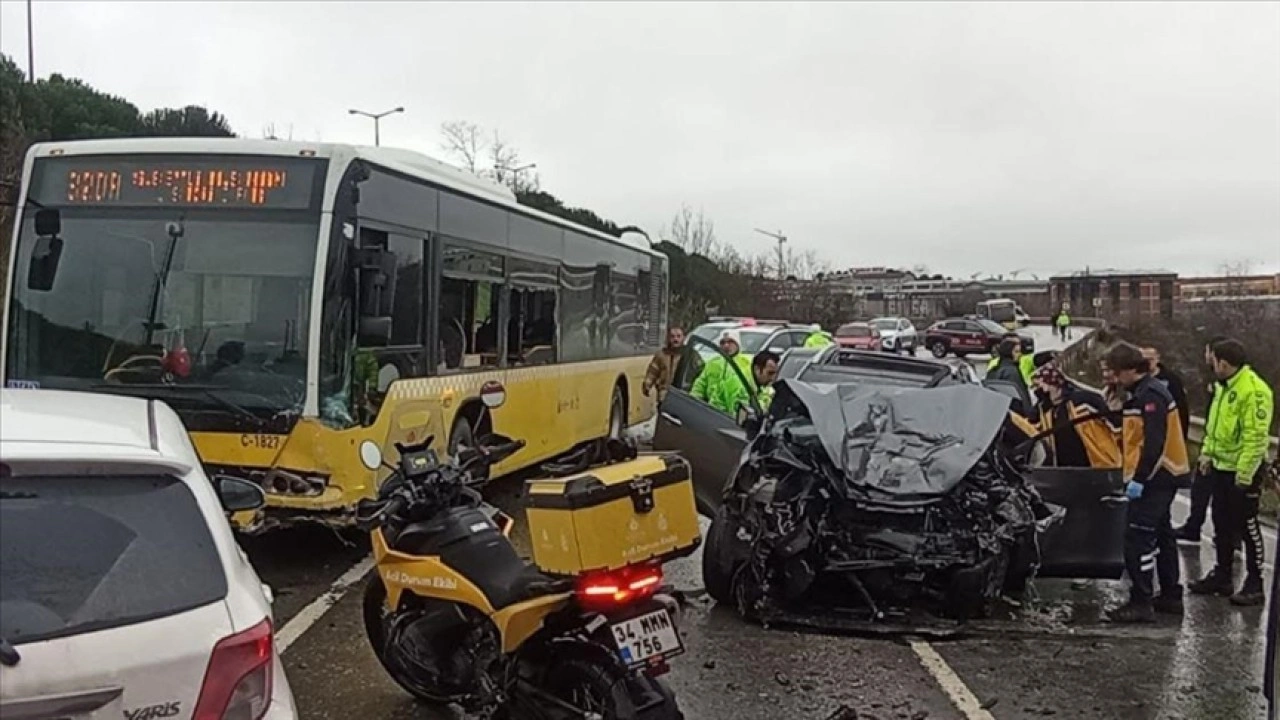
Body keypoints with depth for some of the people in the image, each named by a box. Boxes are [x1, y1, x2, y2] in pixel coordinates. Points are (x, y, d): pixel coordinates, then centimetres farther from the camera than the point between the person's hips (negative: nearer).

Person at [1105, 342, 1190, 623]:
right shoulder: (1143, 392, 15)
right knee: (1161, 535, 17)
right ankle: (1171, 596, 27)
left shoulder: (1150, 395, -17)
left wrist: (1139, 479, -24)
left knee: (1138, 539, -10)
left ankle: (1141, 602, -8)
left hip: (1153, 478, -11)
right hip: (1162, 476, 11)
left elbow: (1154, 442, -24)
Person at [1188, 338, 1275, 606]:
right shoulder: (1225, 388, 10)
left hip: (1242, 472, -9)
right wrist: (1207, 452, 15)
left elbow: (1256, 436, -23)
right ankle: (1222, 576, 28)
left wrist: (1245, 472, -23)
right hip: (1221, 467, 9)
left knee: (1247, 527, 0)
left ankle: (1254, 585, 9)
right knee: (1222, 524, 16)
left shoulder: (1254, 391, -21)